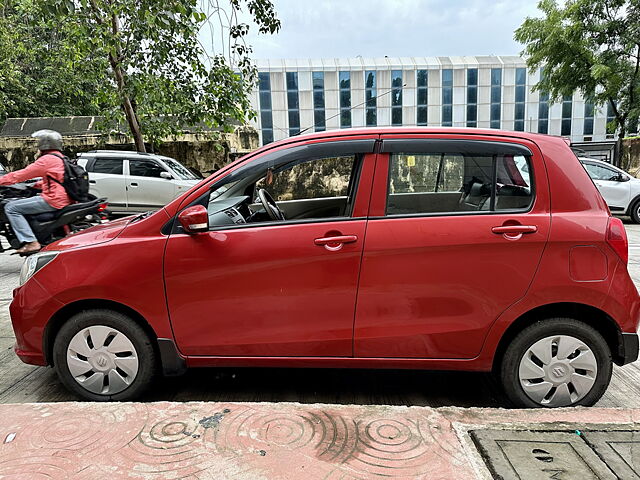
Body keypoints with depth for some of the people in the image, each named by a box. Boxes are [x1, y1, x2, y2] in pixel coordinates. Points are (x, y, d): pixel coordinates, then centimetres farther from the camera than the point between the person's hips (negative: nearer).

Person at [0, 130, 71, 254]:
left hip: (54, 200, -10)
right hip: (65, 200, 10)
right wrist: (35, 185, 30)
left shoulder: (47, 159, -10)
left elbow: (22, 174, -8)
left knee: (11, 208, -8)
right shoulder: (60, 158, 19)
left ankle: (31, 242, -19)